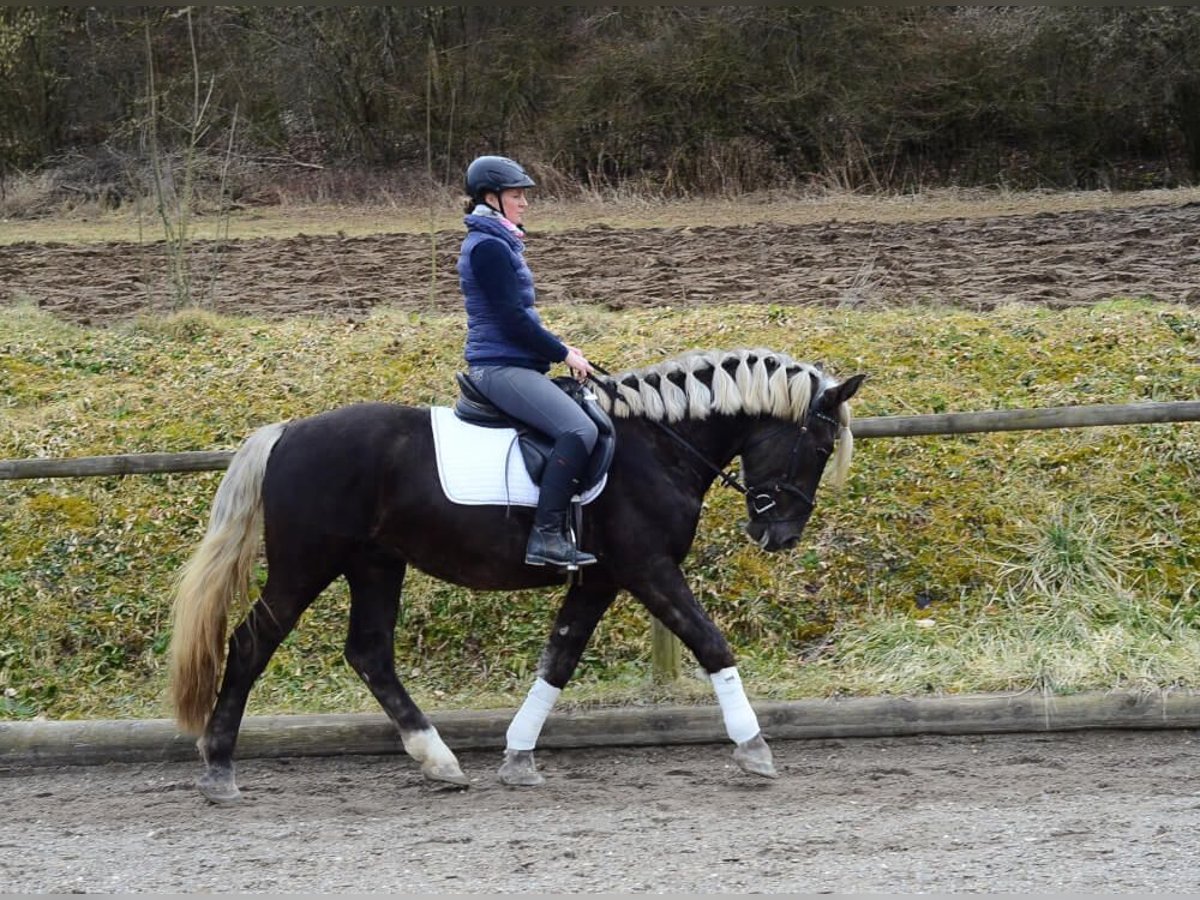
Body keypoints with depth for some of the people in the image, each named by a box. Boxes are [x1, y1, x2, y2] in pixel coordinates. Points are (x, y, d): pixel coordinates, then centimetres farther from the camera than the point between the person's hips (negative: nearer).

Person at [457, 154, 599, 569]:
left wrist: (559, 348, 14)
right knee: (578, 429, -25)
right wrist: (563, 354, -9)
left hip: (511, 366, 11)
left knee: (585, 417, 16)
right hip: (501, 367, -11)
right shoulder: (488, 247, -14)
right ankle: (546, 536, -29)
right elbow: (512, 320, -18)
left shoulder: (498, 243, 19)